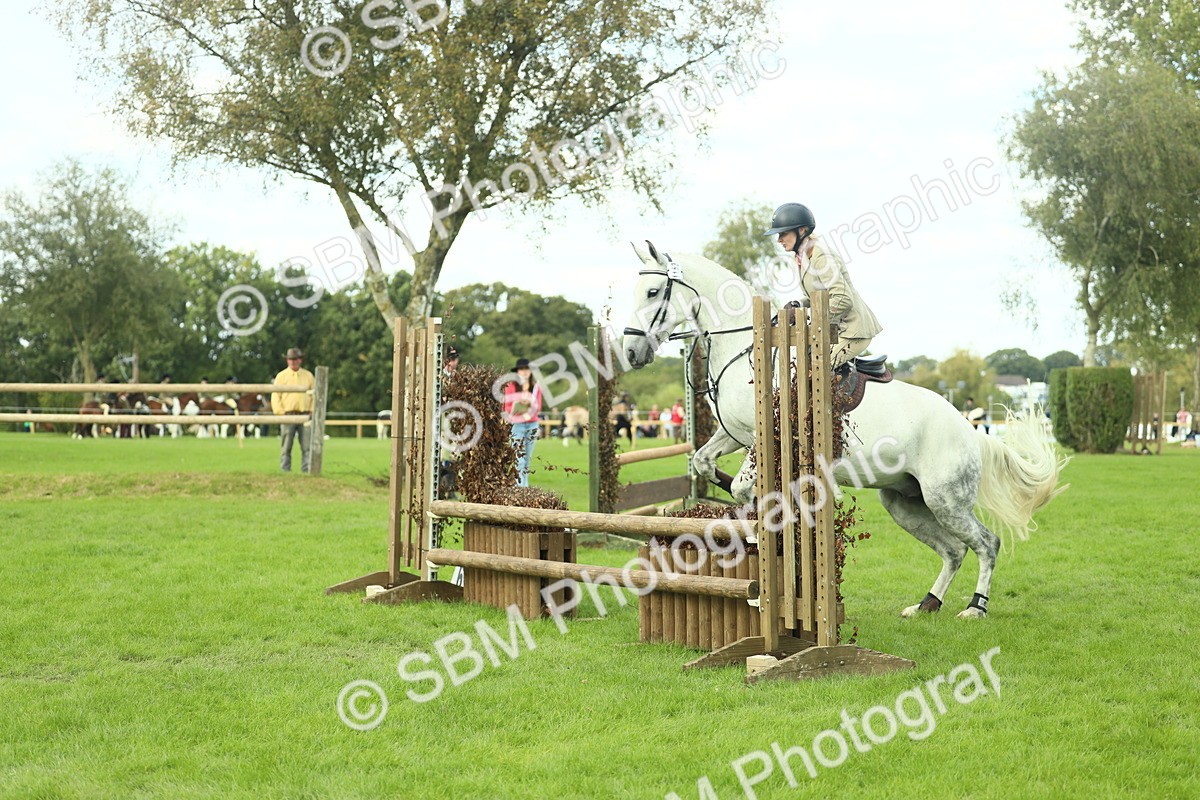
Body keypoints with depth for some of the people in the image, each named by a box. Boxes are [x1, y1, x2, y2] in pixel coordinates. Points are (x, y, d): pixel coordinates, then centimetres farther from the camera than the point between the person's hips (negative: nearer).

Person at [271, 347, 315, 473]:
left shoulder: (308, 376, 12)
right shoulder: (281, 376, 5)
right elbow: (275, 396, 1)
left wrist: (312, 411, 1)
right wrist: (280, 413, -8)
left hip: (305, 415, 2)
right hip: (287, 415, -2)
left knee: (307, 446, -2)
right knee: (286, 447, 0)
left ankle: (306, 471, 0)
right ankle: (285, 471, 4)